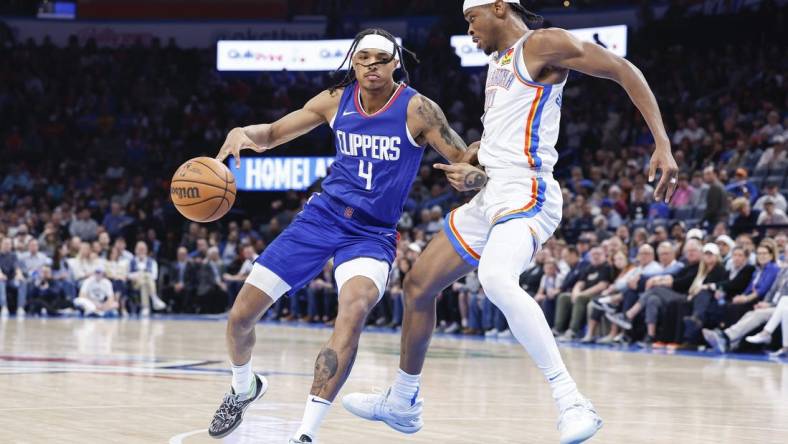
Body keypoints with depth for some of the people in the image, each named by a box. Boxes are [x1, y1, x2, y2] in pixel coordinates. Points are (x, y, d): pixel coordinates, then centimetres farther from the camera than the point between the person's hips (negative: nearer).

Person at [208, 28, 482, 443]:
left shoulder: (416, 109, -11)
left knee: (355, 308, -36)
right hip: (321, 217, 4)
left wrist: (474, 175, -36)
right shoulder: (336, 100, 0)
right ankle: (243, 389, 36)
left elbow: (466, 160, -11)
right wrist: (243, 133, -15)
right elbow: (271, 135, 9)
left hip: (373, 233, -4)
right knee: (240, 316, 1)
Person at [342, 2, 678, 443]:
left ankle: (571, 402, -37)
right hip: (492, 194, 10)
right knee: (419, 284, 15)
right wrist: (473, 170, 14)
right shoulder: (498, 62, 20)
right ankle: (404, 403, 31)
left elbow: (625, 70, -11)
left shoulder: (542, 45, -8)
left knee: (496, 279, -37)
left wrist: (663, 145, -20)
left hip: (526, 195, -10)